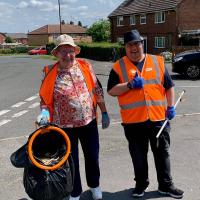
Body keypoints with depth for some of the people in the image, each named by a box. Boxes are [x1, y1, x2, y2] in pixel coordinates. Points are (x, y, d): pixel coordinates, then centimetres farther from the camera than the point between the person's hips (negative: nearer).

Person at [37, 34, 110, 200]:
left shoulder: (85, 67, -3)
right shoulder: (51, 73, -7)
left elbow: (98, 91, 4)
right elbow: (45, 99, 0)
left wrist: (104, 113, 6)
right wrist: (44, 112, -21)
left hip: (89, 121, 2)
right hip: (65, 125, -1)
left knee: (92, 156, 16)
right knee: (71, 161, 12)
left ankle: (94, 185, 43)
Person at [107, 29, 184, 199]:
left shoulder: (158, 62, 6)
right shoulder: (119, 66, 1)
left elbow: (169, 86, 11)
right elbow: (111, 91, -5)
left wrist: (171, 106, 3)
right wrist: (130, 85, -17)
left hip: (158, 118, 1)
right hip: (133, 121, -1)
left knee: (162, 153, 13)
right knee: (138, 156, 13)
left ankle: (166, 185, 29)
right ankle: (141, 184, 32)